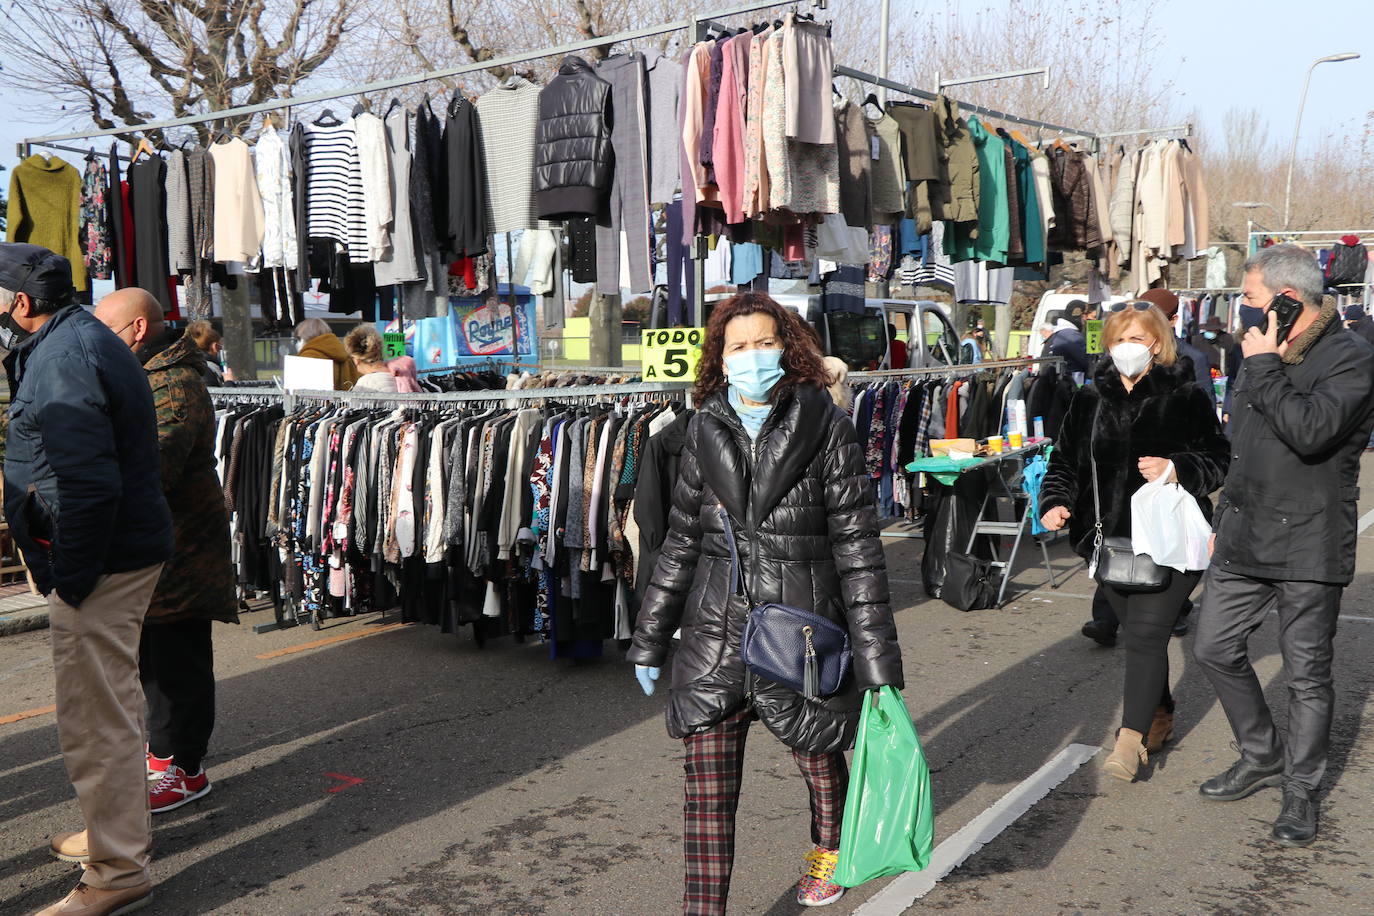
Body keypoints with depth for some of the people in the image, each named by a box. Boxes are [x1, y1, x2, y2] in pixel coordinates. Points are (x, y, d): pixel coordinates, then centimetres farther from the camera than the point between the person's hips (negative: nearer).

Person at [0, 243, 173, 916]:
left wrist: (68, 581, -20)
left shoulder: (62, 358, -18)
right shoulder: (81, 339, 15)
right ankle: (120, 828, 40)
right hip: (125, 552, 11)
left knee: (95, 719, -2)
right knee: (109, 706, 23)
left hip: (100, 564, -11)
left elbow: (90, 485, -27)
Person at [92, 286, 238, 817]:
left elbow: (153, 469, -30)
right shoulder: (143, 377, 16)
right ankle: (166, 742, 35)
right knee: (155, 654, 20)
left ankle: (183, 768, 10)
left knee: (177, 659, -1)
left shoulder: (175, 386, -19)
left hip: (177, 553, -10)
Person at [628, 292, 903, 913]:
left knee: (818, 755, 20)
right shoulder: (706, 430, 3)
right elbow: (682, 540, 10)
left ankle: (828, 849, 52)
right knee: (707, 787, -1)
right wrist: (650, 640, 12)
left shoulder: (824, 426, -7)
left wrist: (878, 660, -10)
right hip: (716, 631, 2)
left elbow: (857, 545, -8)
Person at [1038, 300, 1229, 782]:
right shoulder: (1090, 399, 8)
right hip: (1110, 538, 5)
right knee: (1139, 633, 15)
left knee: (1146, 633, -10)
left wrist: (1177, 469, -20)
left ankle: (1131, 738, -5)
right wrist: (1056, 501, -5)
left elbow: (1218, 460, -1)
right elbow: (1065, 459, 12)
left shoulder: (1186, 397, -3)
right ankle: (1160, 715, 34)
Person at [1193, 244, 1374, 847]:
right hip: (1243, 540, 7)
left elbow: (1310, 431, -29)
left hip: (1307, 546, -7)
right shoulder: (1261, 355, 14)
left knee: (1307, 674, 4)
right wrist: (1223, 521, 23)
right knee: (1215, 649, 10)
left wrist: (1266, 368, -18)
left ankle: (1301, 790, 21)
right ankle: (1262, 757, 30)